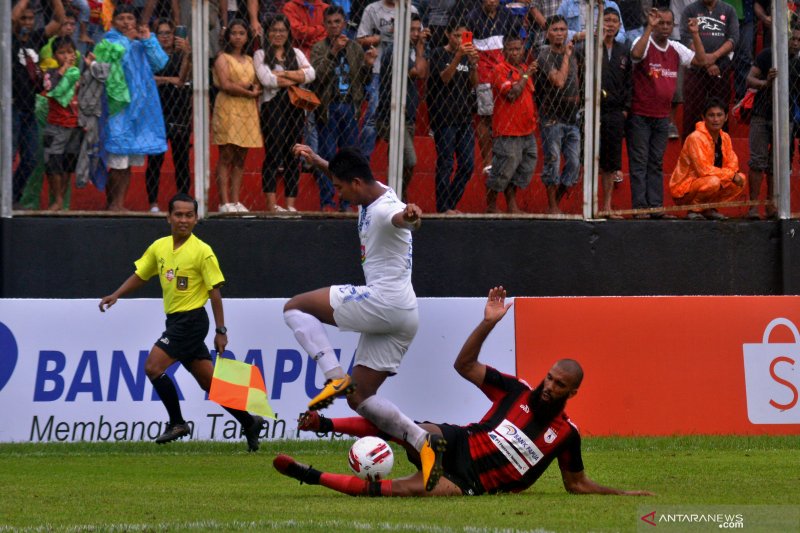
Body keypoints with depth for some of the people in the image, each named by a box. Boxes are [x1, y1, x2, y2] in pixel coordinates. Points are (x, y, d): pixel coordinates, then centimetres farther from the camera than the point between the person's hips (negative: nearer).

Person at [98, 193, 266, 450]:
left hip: (191, 320, -7)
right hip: (175, 319, 7)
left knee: (153, 366, -15)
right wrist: (116, 295, 4)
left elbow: (215, 291, -11)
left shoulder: (202, 252, -11)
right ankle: (248, 422, 19)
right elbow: (140, 275, 18)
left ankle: (177, 423, -5)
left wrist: (221, 330, -12)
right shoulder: (159, 247, 8)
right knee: (210, 383, 9)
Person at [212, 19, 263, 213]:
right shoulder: (223, 58, 1)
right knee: (226, 157, -9)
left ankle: (235, 201, 5)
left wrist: (251, 86, -9)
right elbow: (225, 85, -11)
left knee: (240, 159, 4)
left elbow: (258, 84, 14)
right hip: (228, 109, -6)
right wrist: (249, 93, -7)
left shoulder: (249, 60, 19)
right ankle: (225, 202, -11)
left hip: (247, 111, 6)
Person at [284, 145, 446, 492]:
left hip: (384, 303, -10)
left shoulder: (384, 209, -18)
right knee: (359, 399, 11)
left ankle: (335, 378, -17)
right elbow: (346, 174, 38)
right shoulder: (372, 194, 13)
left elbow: (398, 217, -45)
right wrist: (315, 160, 42)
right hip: (401, 318, 10)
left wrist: (408, 216, -67)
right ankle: (423, 442, -1)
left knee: (295, 308, -3)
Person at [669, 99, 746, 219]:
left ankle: (709, 209, 3)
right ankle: (694, 209, -12)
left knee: (741, 179, -2)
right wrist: (730, 175, -20)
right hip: (684, 190, -8)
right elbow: (703, 170, -26)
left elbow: (733, 164, 9)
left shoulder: (725, 138, 5)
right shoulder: (696, 138, -20)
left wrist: (735, 174, -16)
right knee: (713, 182, -35)